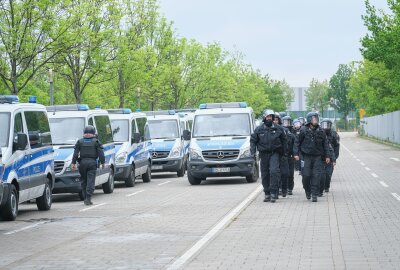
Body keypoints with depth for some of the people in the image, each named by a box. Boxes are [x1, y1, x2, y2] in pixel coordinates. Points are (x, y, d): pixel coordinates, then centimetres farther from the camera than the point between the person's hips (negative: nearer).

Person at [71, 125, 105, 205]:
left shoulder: (80, 142, 9)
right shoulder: (96, 142, 4)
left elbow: (75, 153, 6)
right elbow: (101, 153, 0)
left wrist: (73, 163, 6)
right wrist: (102, 163, 5)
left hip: (83, 162, 2)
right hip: (92, 163, -2)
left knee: (84, 181, 12)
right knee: (91, 181, -3)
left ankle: (86, 198, 13)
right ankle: (88, 199, -12)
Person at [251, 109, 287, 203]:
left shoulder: (278, 128, 3)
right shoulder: (259, 129, 3)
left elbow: (283, 140, 12)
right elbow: (253, 140, 8)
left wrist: (284, 152, 10)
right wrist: (253, 151, -4)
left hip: (274, 153, -2)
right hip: (264, 154, 2)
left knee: (274, 171, -18)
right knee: (265, 174, 5)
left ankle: (273, 193, -17)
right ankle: (267, 194, 15)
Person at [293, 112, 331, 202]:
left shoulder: (321, 131, 6)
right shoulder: (303, 130, -1)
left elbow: (325, 144, 12)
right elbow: (297, 142, 2)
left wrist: (327, 156, 7)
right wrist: (296, 153, -6)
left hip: (317, 157, 2)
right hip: (306, 157, -2)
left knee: (316, 176, -5)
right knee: (306, 175, -4)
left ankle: (314, 195, -2)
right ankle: (307, 191, 20)